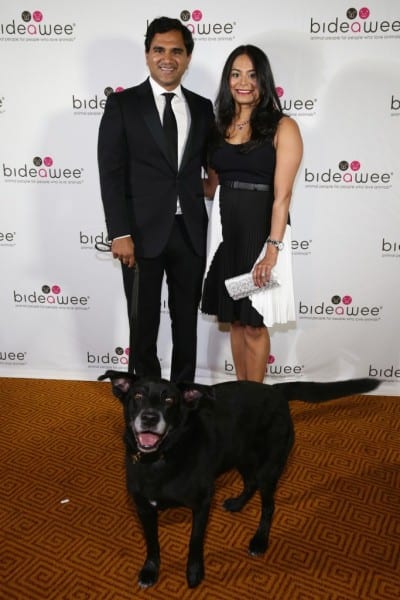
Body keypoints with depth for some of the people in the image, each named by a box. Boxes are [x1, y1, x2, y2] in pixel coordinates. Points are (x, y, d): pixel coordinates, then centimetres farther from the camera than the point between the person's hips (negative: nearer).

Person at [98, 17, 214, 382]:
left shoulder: (202, 107, 10)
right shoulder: (122, 104, 0)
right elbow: (111, 173, -6)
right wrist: (120, 233, -14)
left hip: (191, 232, 3)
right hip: (143, 232, -3)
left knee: (187, 320, 13)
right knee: (143, 322, 9)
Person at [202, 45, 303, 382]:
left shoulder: (282, 127, -7)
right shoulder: (220, 127, 11)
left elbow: (282, 195, -14)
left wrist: (272, 249, -20)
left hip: (260, 231, -5)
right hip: (225, 229, 6)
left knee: (254, 324, 3)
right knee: (234, 319, 13)